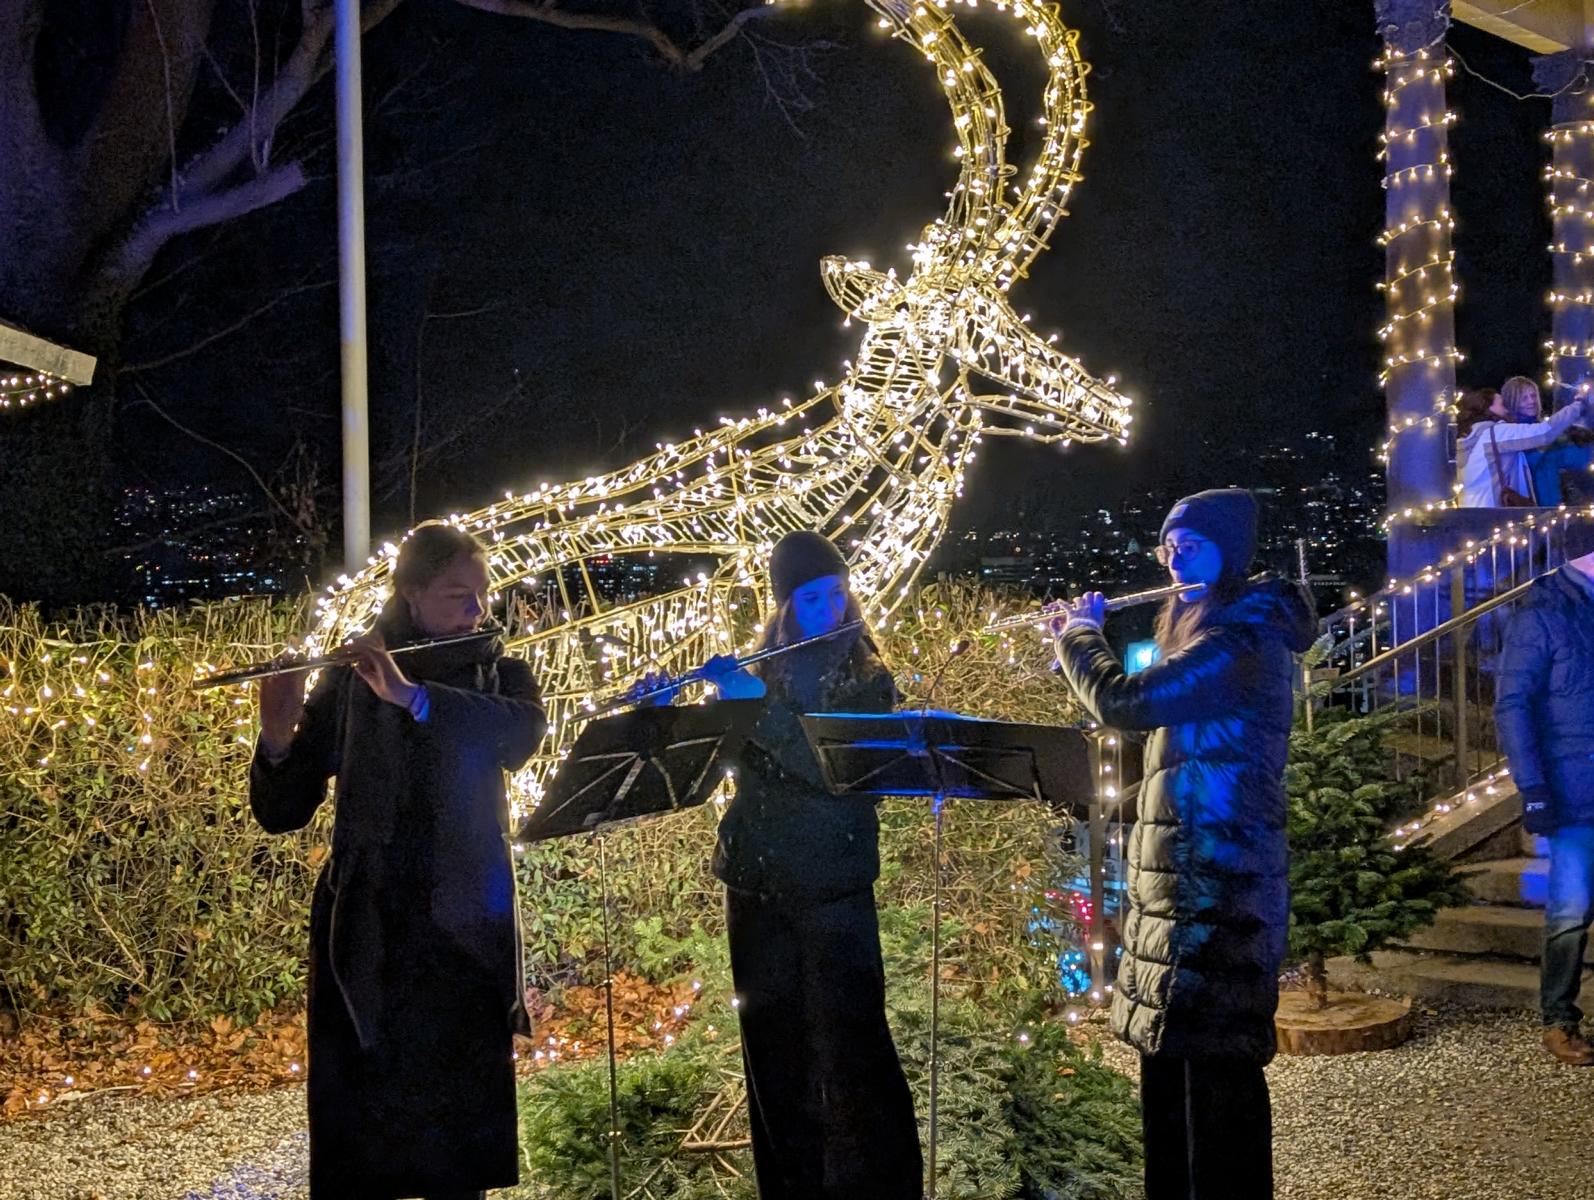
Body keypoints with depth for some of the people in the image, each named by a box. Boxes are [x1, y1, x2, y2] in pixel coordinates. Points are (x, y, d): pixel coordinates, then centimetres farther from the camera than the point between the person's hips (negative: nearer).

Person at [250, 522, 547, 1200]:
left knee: (462, 1118, 5)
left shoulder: (500, 673, 5)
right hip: (367, 929, -1)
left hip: (466, 926, 1)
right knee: (357, 1119, 0)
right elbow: (280, 813, -4)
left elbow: (523, 733, -19)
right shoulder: (348, 682, 1)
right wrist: (278, 736, -23)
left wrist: (411, 695, -30)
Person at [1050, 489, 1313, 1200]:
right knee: (1166, 1050, 16)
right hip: (1180, 877, 10)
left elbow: (1124, 702, -24)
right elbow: (1145, 713, 26)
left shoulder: (1246, 636, -16)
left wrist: (1080, 632, -5)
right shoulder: (1208, 630, 16)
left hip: (1220, 883, -10)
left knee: (1217, 1060, -3)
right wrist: (1076, 643, 17)